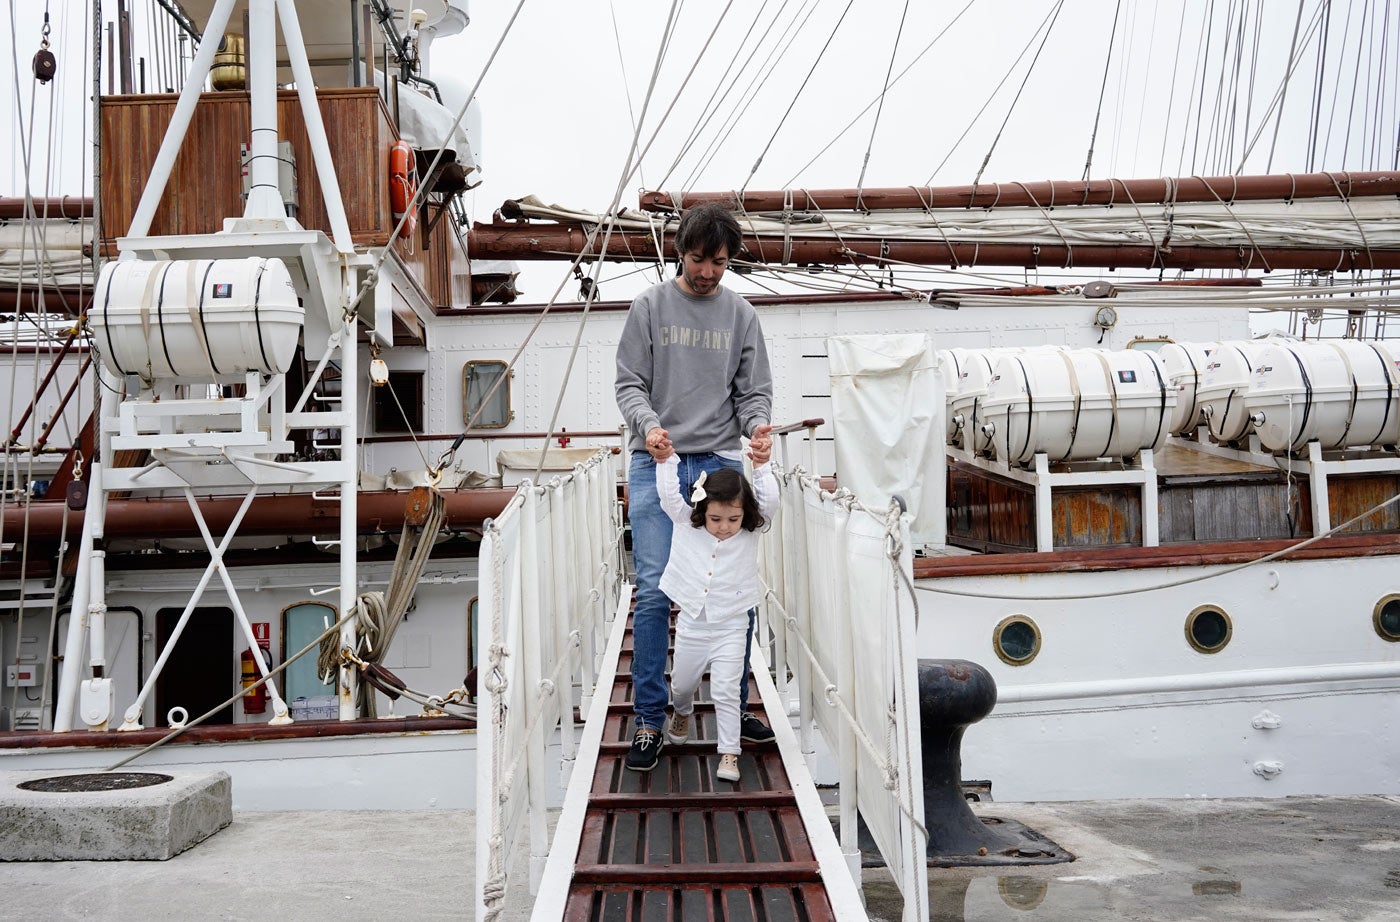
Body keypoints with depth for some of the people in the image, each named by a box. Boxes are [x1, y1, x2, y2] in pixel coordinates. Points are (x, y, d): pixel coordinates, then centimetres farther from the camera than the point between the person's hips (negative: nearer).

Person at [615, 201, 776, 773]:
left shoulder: (742, 316, 11)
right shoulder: (649, 307, 6)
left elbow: (754, 391, 9)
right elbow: (630, 384, 2)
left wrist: (758, 425, -13)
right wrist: (648, 424, -19)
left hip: (720, 465, 2)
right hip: (656, 467, -2)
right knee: (654, 593, -7)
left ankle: (735, 709, 17)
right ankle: (649, 721, 2)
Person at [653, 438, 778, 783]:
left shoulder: (751, 533, -8)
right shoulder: (685, 525, -8)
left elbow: (769, 502, -19)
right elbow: (669, 496, -14)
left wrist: (762, 468, -25)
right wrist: (665, 462, -24)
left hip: (730, 628, -2)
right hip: (691, 624, 2)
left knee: (725, 692, -6)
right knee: (681, 685, 21)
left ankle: (729, 754, 3)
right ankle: (682, 713, 53)